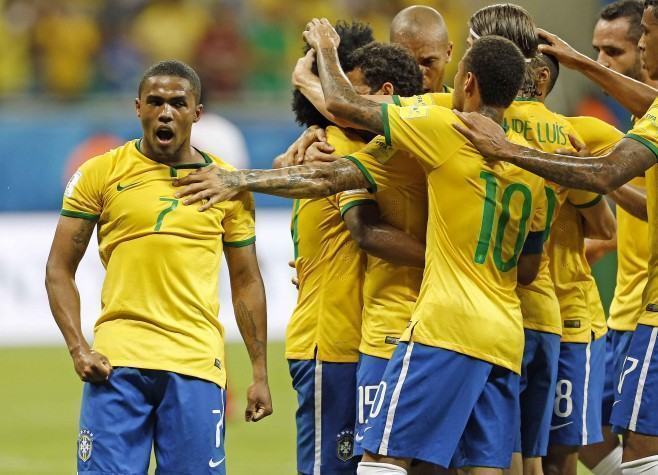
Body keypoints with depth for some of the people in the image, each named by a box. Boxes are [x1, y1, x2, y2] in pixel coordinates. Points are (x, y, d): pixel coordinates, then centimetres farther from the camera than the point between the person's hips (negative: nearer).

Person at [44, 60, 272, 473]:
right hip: (118, 361, -1)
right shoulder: (99, 174, 5)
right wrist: (78, 348, -7)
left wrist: (260, 373, 10)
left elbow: (247, 282, 15)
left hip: (197, 364, 1)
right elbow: (60, 269, 6)